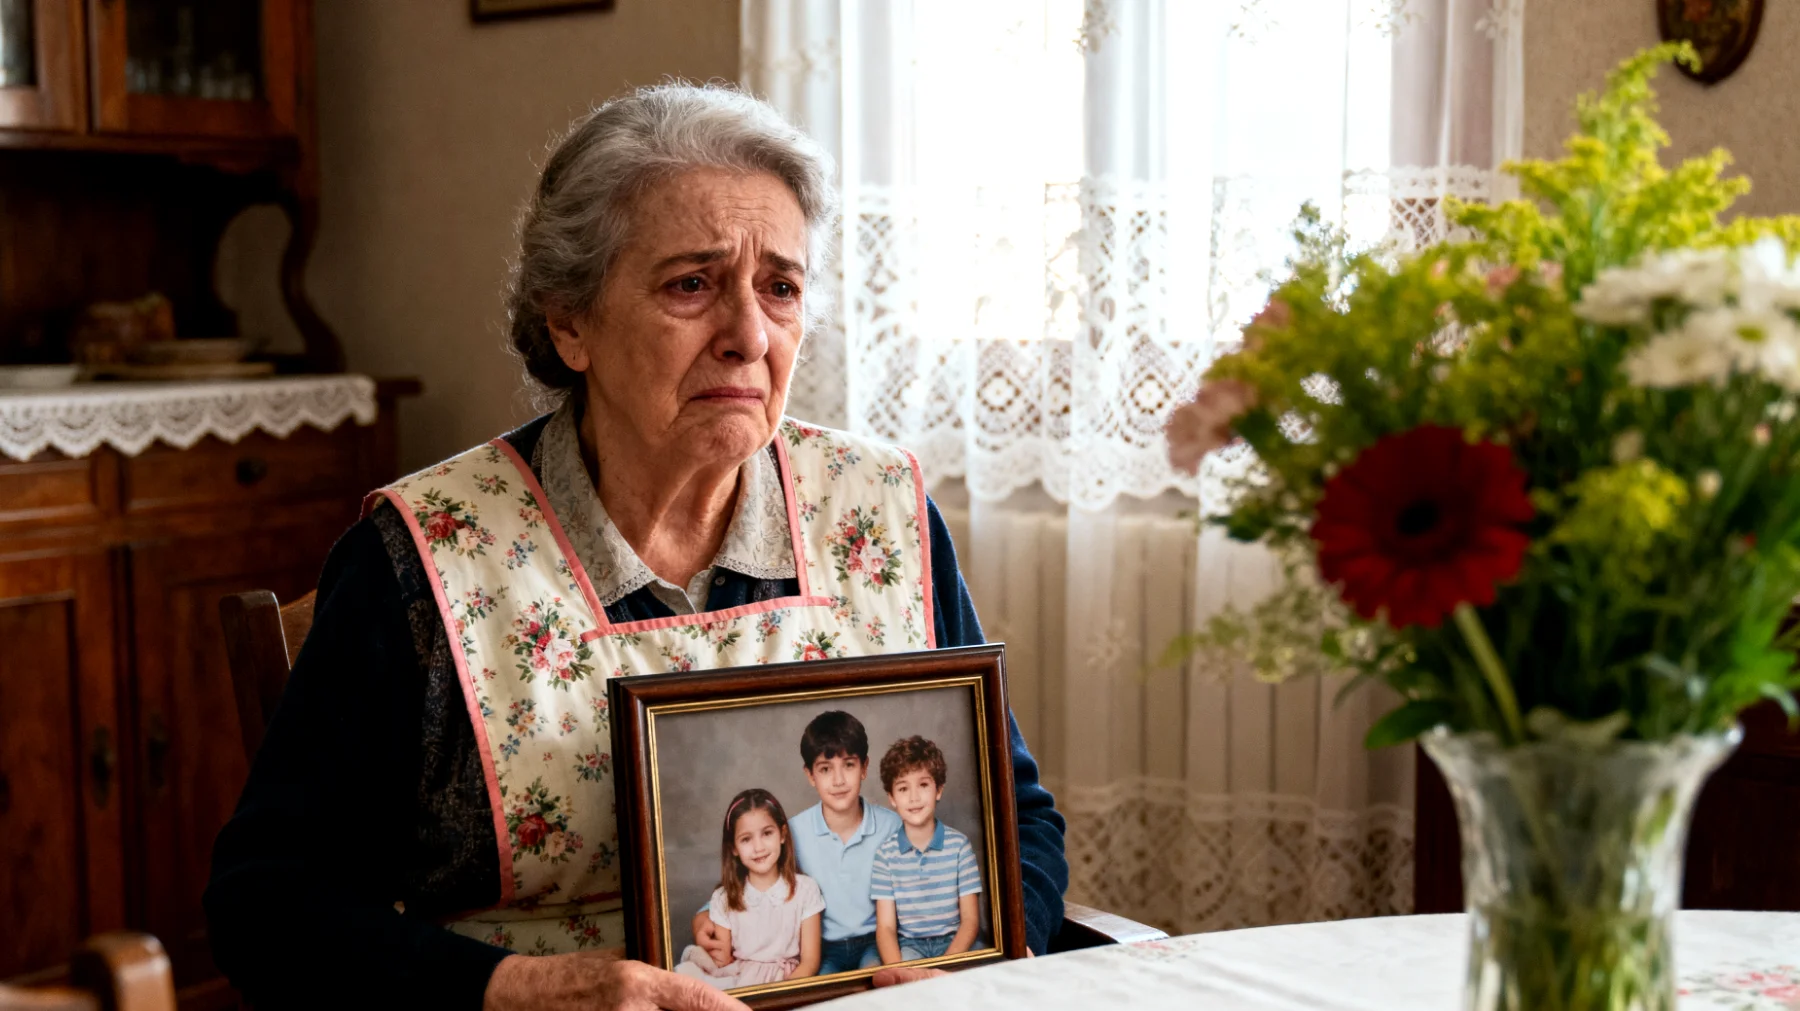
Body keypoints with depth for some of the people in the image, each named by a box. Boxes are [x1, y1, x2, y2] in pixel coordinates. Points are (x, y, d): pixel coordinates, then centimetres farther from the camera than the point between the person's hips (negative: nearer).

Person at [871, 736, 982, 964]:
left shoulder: (959, 845, -1)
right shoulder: (885, 853, -2)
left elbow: (970, 919, -1)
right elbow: (885, 927, -4)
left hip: (955, 942, 2)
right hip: (909, 945, -2)